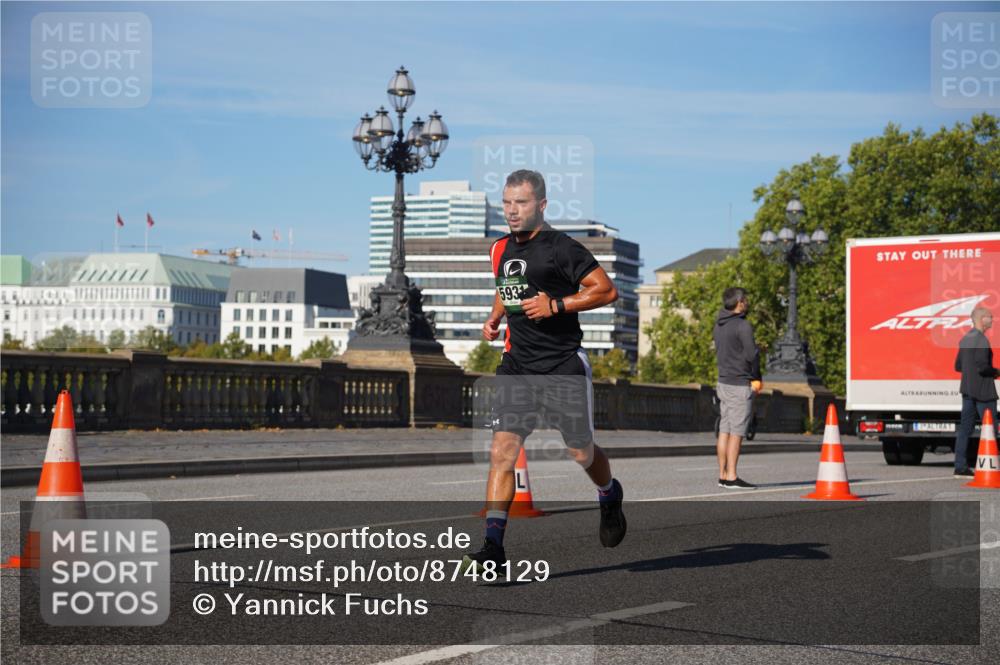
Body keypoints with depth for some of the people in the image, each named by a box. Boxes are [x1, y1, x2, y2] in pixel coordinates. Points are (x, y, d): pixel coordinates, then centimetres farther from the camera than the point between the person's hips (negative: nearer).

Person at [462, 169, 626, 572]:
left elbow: (607, 290, -11)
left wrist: (556, 305, -19)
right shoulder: (500, 250, 11)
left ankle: (610, 497, 42)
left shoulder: (561, 248, -10)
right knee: (502, 451, -10)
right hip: (517, 365, 5)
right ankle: (493, 546, -13)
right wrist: (494, 318, 11)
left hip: (564, 365, -5)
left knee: (581, 453, 8)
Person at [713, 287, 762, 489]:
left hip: (723, 381, 8)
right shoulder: (743, 326, -14)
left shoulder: (718, 325, 11)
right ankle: (731, 477, -6)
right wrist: (756, 378, -1)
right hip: (740, 384, -8)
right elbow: (752, 355, -17)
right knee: (736, 432, -6)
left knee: (724, 430, 9)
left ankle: (723, 475, 12)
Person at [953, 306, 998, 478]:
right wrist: (995, 372, -6)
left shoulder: (965, 339, 12)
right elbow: (982, 366, -24)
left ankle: (960, 467, 9)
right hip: (983, 389, -9)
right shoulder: (981, 339, -16)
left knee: (966, 427, 8)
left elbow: (958, 366, 17)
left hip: (967, 389, 9)